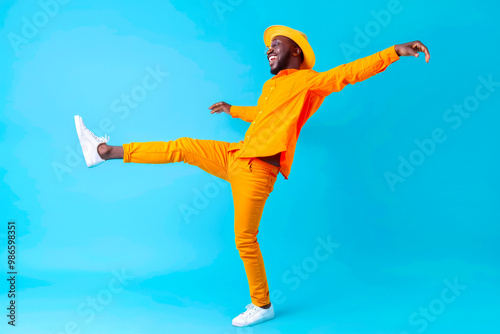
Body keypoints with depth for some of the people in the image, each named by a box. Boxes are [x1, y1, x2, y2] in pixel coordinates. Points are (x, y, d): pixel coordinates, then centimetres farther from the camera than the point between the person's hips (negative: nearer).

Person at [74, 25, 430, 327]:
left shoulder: (309, 81, -2)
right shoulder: (272, 85, 20)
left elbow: (350, 72, -13)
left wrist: (396, 51, -22)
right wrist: (233, 110, 51)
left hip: (257, 167, -8)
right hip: (236, 156, 8)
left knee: (245, 240, -3)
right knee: (182, 147, 8)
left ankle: (263, 306, 16)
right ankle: (105, 151, 18)